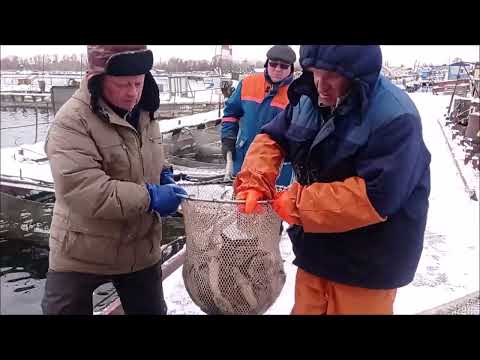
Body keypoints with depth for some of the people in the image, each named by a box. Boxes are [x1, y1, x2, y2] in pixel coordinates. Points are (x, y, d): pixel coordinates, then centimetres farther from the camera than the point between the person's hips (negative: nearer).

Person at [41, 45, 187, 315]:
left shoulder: (144, 113, 2)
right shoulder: (72, 121, -22)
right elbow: (81, 189, -32)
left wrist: (164, 176, -2)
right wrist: (149, 197, -31)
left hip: (142, 249, 6)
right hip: (82, 253, -5)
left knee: (152, 310, 22)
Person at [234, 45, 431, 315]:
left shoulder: (395, 118, -25)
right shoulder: (310, 98, -3)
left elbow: (375, 197, -30)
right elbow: (272, 138, 4)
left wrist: (299, 203, -26)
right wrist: (255, 181, -15)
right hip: (317, 248, 6)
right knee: (305, 308, 23)